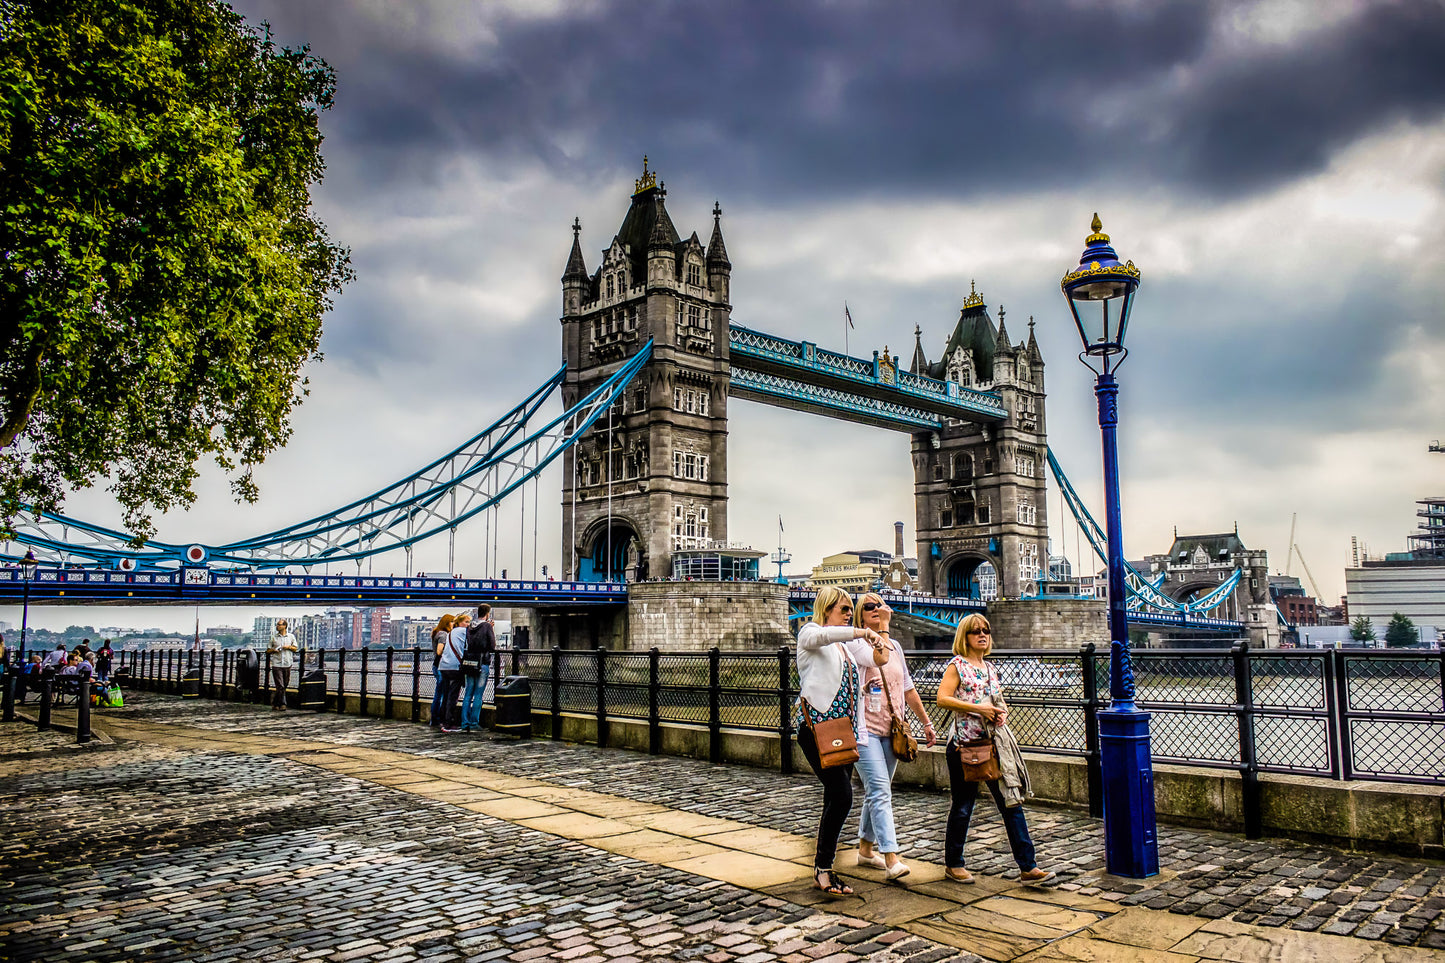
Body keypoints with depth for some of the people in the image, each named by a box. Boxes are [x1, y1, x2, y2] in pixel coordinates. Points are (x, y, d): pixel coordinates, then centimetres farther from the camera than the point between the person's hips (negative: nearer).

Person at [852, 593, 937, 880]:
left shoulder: (895, 647, 13)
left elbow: (908, 688, 19)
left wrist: (926, 722, 20)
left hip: (891, 730, 6)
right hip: (865, 729, -6)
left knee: (877, 792, 13)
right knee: (880, 792, -12)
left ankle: (866, 849, 26)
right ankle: (891, 858, -14)